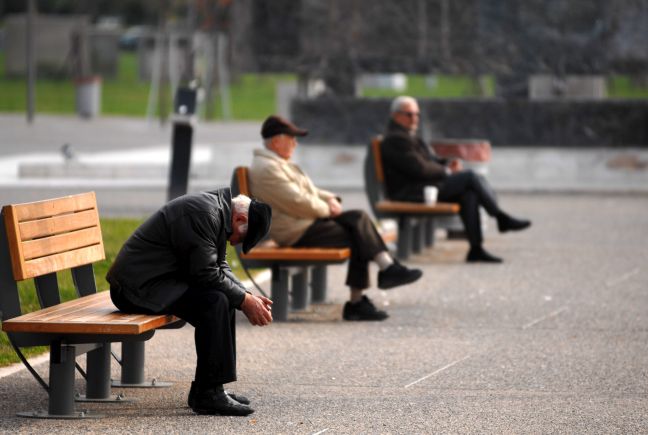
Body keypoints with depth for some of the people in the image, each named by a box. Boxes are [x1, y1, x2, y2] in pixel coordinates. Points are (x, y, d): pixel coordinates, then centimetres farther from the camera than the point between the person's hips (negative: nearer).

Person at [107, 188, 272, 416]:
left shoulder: (218, 210, 11)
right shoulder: (203, 214, -21)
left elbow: (220, 267, 16)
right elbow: (207, 274, -23)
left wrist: (247, 297, 2)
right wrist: (244, 300, -14)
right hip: (139, 286, -11)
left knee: (224, 297, 11)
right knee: (215, 301, -24)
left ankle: (206, 389, 11)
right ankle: (208, 394, -19)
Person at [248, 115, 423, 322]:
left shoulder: (277, 163, 19)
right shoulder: (266, 169, -17)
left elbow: (307, 190, 25)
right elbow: (298, 202, -22)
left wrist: (330, 199, 7)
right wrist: (327, 208, -8)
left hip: (306, 220, 11)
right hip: (296, 232, -11)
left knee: (358, 217, -4)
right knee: (358, 235, -14)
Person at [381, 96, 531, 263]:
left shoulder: (408, 136, 22)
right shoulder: (396, 139, -13)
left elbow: (429, 161, 24)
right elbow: (419, 169, -20)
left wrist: (447, 163, 3)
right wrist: (447, 171, -7)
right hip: (410, 192, -10)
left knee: (468, 194, -9)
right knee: (470, 177, -15)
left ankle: (476, 248, -14)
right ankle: (501, 218, -4)